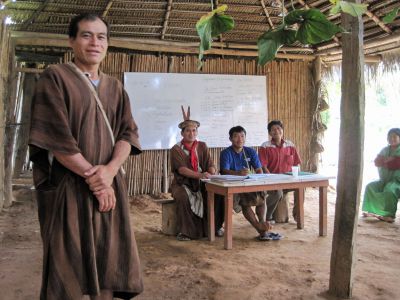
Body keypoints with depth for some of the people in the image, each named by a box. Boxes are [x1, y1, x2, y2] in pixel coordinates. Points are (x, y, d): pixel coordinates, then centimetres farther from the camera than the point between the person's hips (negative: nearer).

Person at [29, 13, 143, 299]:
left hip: (110, 186, 5)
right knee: (67, 263, 3)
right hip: (68, 188, -4)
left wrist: (109, 170, -15)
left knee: (108, 259, 7)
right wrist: (91, 177, -14)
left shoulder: (115, 87, 13)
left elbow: (128, 133, 3)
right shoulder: (55, 78, -2)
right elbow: (55, 136, -12)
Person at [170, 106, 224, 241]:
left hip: (201, 184, 3)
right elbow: (181, 169, -17)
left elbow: (210, 164, 3)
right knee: (183, 197, -36)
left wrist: (212, 174, -22)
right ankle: (185, 232, -20)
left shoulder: (202, 146, 10)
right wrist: (200, 175, -32)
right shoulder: (176, 149, -3)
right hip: (182, 184, -3)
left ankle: (215, 227, -4)